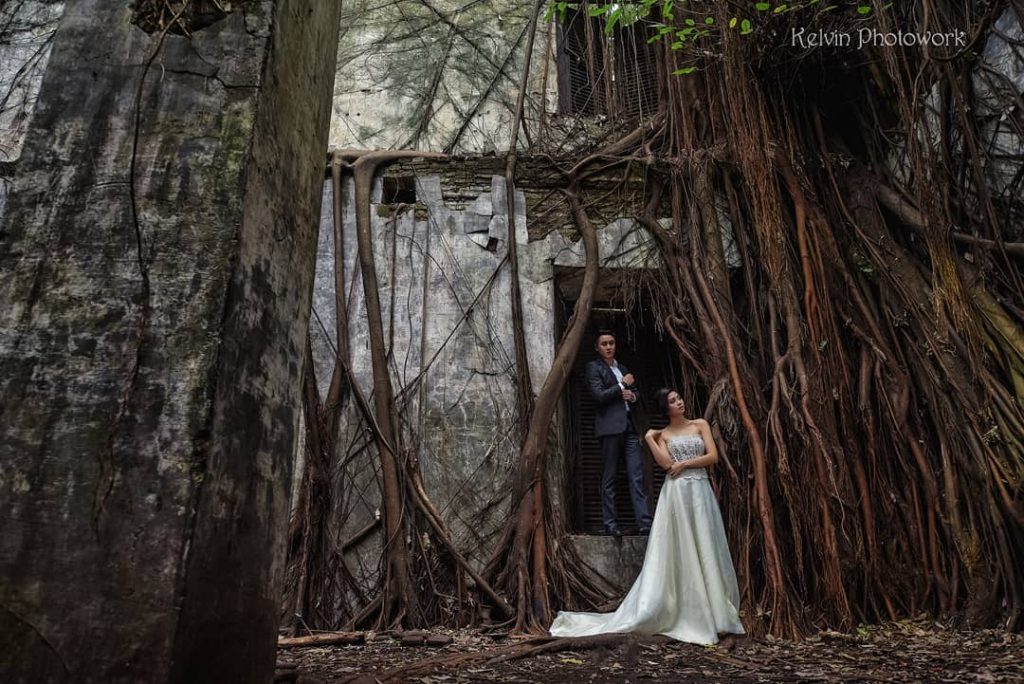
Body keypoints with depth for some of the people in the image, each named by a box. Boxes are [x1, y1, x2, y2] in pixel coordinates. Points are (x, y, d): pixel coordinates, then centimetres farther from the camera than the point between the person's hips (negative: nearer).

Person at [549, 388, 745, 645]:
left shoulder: (700, 425, 11)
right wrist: (649, 439, -5)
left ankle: (711, 613, 17)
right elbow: (666, 463, -10)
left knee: (705, 552, 5)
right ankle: (680, 612, 5)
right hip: (676, 493, -2)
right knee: (677, 553, -2)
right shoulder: (662, 435, 8)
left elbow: (713, 456, 1)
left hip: (700, 492, 2)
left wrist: (684, 463, -5)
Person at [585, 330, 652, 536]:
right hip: (610, 426, -6)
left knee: (637, 476, -1)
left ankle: (644, 521, -2)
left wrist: (632, 395, 7)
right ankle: (610, 523, 4)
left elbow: (634, 391, 30)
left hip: (629, 426, 6)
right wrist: (623, 385, -3)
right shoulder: (593, 367, 1)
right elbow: (599, 396, -11)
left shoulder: (623, 368, 22)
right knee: (609, 478, -1)